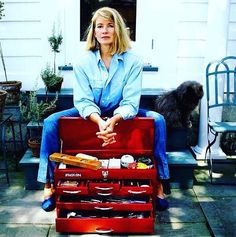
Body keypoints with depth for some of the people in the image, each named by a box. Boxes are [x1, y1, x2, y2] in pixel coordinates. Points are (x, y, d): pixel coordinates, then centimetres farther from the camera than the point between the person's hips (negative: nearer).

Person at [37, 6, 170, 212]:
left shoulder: (133, 61, -11)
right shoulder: (83, 62, -9)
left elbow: (131, 102, -18)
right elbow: (83, 100, -16)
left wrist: (113, 120, -39)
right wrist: (99, 121, -37)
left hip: (121, 115, 0)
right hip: (92, 114, 1)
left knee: (157, 120, -24)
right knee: (51, 122, -21)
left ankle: (158, 183, -12)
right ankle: (49, 184, -9)